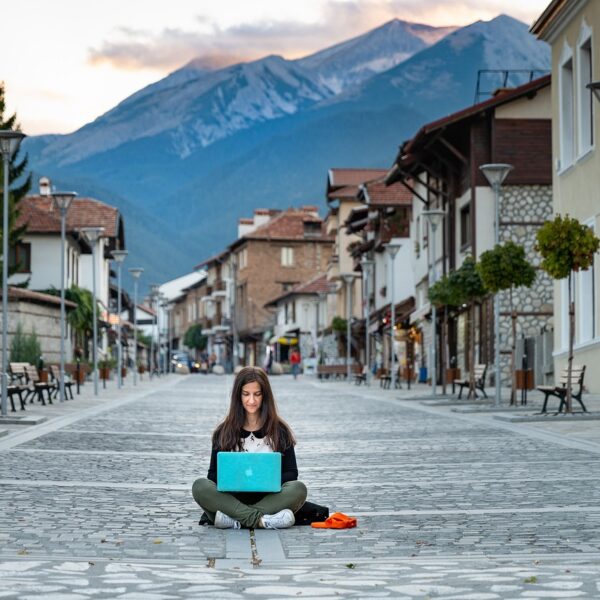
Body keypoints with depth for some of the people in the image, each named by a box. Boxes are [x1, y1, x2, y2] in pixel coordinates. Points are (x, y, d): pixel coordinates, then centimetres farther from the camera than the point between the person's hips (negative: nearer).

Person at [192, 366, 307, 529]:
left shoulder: (279, 430, 6)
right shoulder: (224, 431, 8)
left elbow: (291, 473, 5)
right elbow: (213, 473, 8)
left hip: (268, 498, 0)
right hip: (232, 499, 0)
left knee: (298, 489, -30)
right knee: (200, 486, -27)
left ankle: (233, 519, -35)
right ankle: (261, 520, -37)